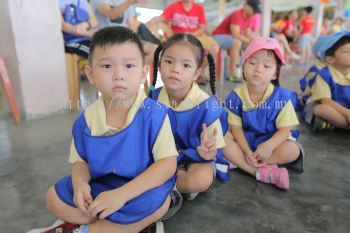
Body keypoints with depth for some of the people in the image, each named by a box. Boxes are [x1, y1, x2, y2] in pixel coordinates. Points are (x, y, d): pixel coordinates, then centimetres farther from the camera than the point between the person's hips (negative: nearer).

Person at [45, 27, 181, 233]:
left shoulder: (154, 113, -21)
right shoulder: (87, 119, -8)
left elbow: (168, 163, -23)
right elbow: (81, 161, 5)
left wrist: (121, 194, -30)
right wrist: (80, 183, -20)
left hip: (142, 186, -3)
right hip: (100, 185, 4)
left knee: (158, 201, -33)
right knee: (54, 198, -7)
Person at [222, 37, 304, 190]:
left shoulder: (281, 97, -14)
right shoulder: (236, 96, -12)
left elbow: (285, 130, -13)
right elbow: (236, 128, -10)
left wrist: (268, 145, -33)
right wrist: (247, 151, -25)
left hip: (271, 141, 0)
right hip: (244, 141, 1)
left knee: (292, 150, -28)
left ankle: (239, 162, -22)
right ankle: (263, 172, -28)